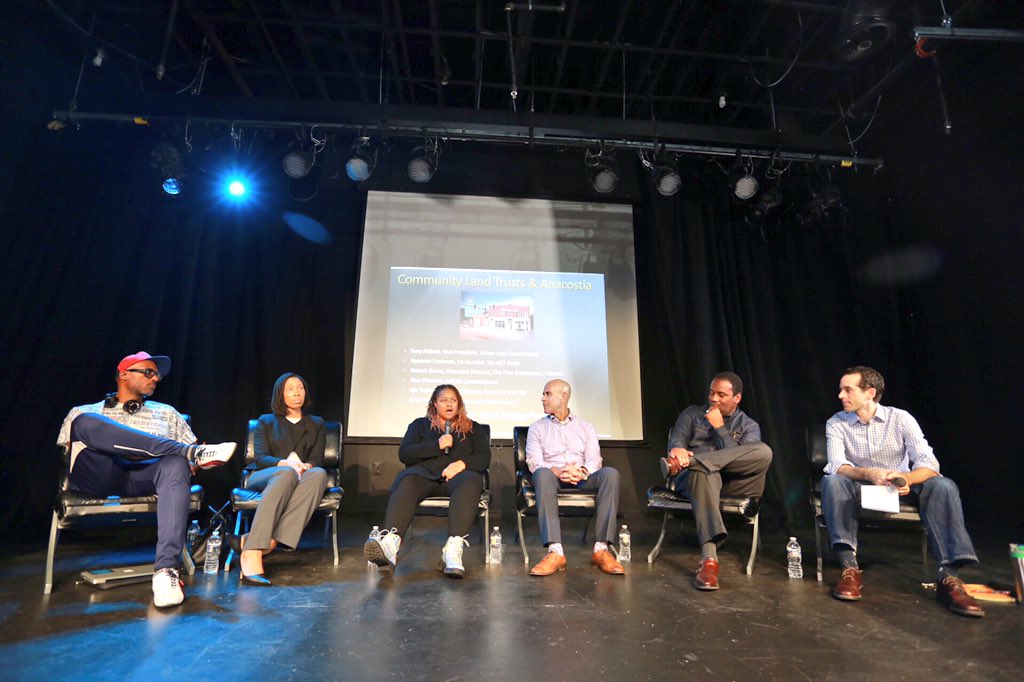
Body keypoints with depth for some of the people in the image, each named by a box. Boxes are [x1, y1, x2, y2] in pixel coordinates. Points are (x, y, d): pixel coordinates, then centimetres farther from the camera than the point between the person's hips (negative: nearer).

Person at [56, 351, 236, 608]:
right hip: (98, 477, 0)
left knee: (175, 464, -35)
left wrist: (190, 459, -4)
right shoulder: (84, 412, 27)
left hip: (145, 476, 1)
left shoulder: (166, 413, 30)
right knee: (86, 422, -26)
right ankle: (194, 452, -30)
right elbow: (68, 452, 12)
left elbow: (185, 459, 24)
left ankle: (166, 569, -45)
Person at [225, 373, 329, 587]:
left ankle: (259, 542, -46)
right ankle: (252, 553, -52)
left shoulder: (317, 424, 24)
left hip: (301, 478, 1)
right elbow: (260, 458, 5)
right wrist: (285, 463, -18)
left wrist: (305, 465, -15)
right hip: (266, 477, -1)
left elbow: (317, 460, 11)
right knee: (287, 473, -40)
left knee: (318, 473, -37)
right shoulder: (266, 421, 21)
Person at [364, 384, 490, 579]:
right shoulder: (420, 424, 23)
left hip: (457, 474, 0)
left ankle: (453, 550, -51)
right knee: (406, 483, -34)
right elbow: (404, 453, 9)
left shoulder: (472, 428, 23)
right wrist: (437, 445, -3)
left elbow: (484, 457, 12)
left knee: (470, 483, -36)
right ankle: (389, 543, -56)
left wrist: (462, 463, -10)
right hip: (425, 473, 1)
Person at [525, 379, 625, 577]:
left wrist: (582, 471, -21)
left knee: (610, 473, -30)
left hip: (582, 478, 1)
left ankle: (601, 549, -31)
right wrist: (557, 471, -22)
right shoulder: (537, 427, 15)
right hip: (553, 475, -1)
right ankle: (555, 552, -41)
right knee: (543, 474, -37)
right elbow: (534, 462, 0)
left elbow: (594, 459, 4)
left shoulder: (586, 426, 17)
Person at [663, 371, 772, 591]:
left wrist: (719, 428, -6)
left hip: (730, 483, 1)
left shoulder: (749, 426, 16)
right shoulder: (692, 413, 17)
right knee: (704, 472, -40)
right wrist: (677, 449, -27)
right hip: (696, 476, -1)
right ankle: (709, 558, -48)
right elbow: (676, 437, -2)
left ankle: (682, 464, -35)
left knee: (763, 452, -26)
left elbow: (741, 458, -3)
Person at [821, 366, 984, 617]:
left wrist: (906, 479, -39)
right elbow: (836, 465, -19)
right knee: (831, 482, -33)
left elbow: (929, 463, -17)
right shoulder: (836, 423, -7)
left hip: (900, 490, 1)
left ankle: (948, 575, -29)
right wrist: (869, 474, -40)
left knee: (943, 486, -27)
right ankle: (849, 567, -36)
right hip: (861, 489, -1)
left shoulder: (900, 418, -7)